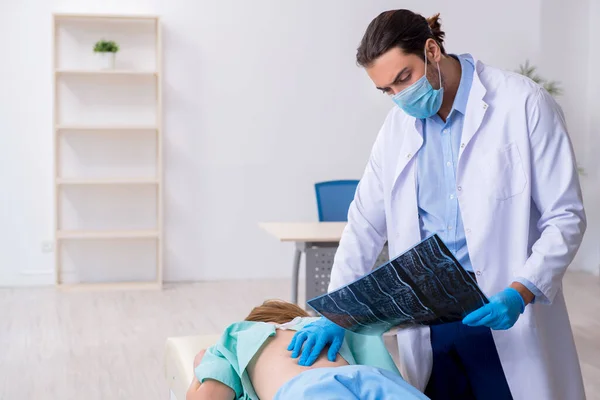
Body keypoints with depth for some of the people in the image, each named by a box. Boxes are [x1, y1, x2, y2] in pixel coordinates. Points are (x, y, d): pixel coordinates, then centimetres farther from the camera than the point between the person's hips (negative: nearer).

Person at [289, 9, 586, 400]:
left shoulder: (524, 104, -9)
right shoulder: (398, 125, 5)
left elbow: (566, 217, -8)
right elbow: (366, 222, 10)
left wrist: (519, 294, -21)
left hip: (503, 315, -4)